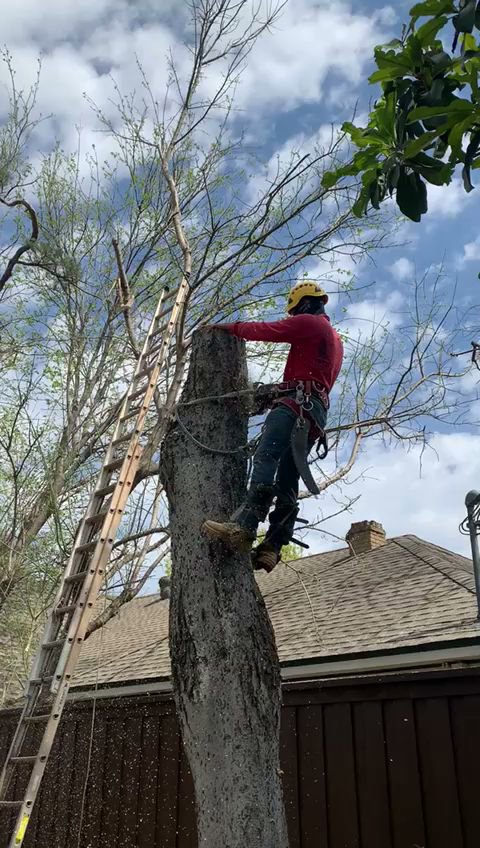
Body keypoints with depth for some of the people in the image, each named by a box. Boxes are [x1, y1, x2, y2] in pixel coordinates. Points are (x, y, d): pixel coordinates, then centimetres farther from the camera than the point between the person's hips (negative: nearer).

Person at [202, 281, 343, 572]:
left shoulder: (309, 322, 7)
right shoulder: (335, 340, 35)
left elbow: (262, 330, 4)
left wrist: (225, 326, 16)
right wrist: (282, 389, 30)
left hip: (297, 404, -10)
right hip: (317, 413, 10)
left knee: (266, 459, -26)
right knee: (288, 482, -1)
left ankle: (244, 527, -42)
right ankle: (271, 548, -11)